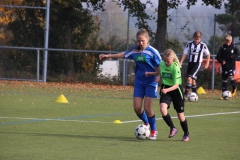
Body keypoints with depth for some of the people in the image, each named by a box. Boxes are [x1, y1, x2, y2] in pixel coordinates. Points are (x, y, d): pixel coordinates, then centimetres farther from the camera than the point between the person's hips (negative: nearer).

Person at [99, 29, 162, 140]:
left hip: (150, 82, -5)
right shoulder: (135, 51, 4)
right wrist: (108, 56, 22)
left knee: (147, 108, -9)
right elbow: (124, 55, 19)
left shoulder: (152, 52, -11)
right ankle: (146, 124, 26)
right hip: (139, 82, 5)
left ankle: (154, 130, 10)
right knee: (137, 108, -2)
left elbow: (159, 66, -9)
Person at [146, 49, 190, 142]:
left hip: (175, 90, -4)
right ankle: (172, 128, -5)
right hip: (165, 90, 4)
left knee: (180, 114, 4)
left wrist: (167, 90, -38)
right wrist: (151, 73, 11)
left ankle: (186, 134, 26)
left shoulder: (175, 67, -20)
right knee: (163, 109, -22)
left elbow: (176, 85, -23)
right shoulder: (162, 64, -4)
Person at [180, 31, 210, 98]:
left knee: (189, 78, -19)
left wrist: (207, 64, 3)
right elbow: (185, 54, 2)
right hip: (190, 62, 4)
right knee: (193, 80, 10)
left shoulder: (203, 45, -5)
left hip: (197, 63, -4)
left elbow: (208, 54, 8)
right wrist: (180, 63, -5)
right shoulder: (189, 44, -1)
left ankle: (185, 94, -21)